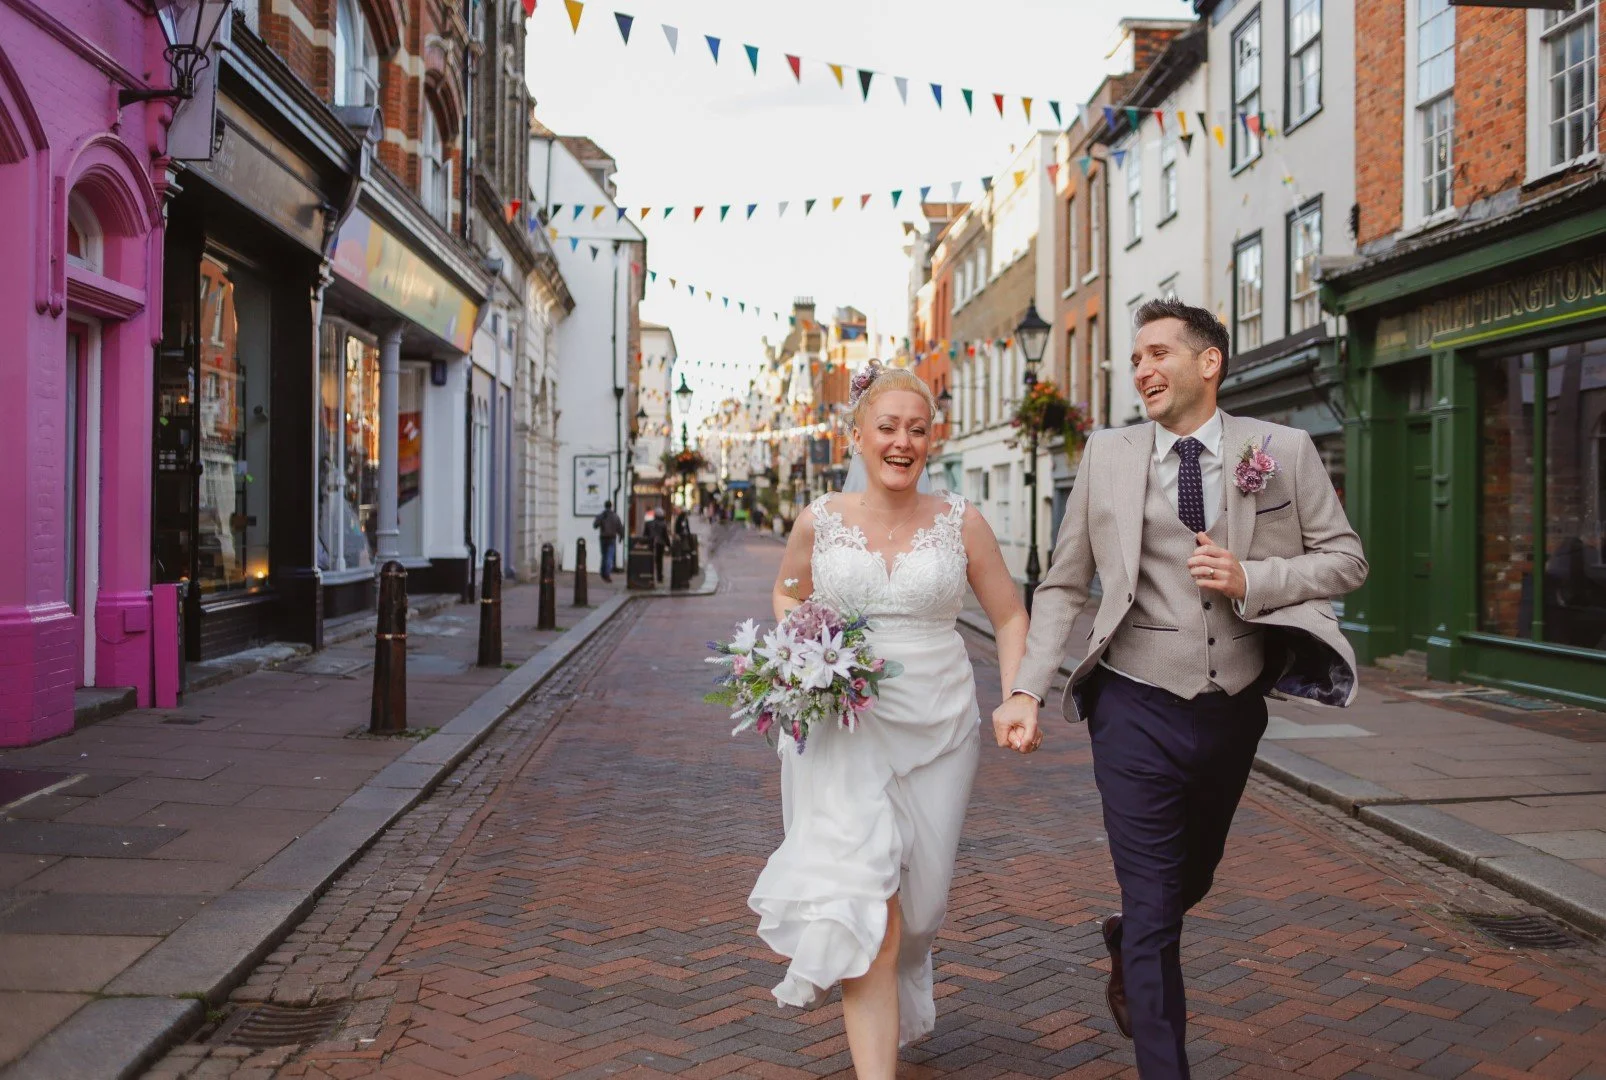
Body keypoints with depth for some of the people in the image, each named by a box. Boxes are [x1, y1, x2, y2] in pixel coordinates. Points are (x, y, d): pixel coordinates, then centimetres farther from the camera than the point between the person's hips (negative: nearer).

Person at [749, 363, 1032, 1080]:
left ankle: (887, 1011, 48)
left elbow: (1009, 616, 7)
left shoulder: (960, 522, -1)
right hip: (842, 728, -1)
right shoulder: (819, 521, 0)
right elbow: (787, 593, 18)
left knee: (917, 897, 14)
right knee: (864, 899, -9)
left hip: (938, 727, 2)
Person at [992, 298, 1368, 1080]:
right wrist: (1027, 691, -9)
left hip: (1235, 711, 3)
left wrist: (1251, 580, -17)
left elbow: (1345, 558, 1)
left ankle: (1127, 943, 56)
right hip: (1138, 713, -2)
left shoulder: (1285, 451, -1)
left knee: (1193, 879, 24)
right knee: (1153, 911, 0)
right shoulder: (1107, 456, -2)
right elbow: (1062, 585, 0)